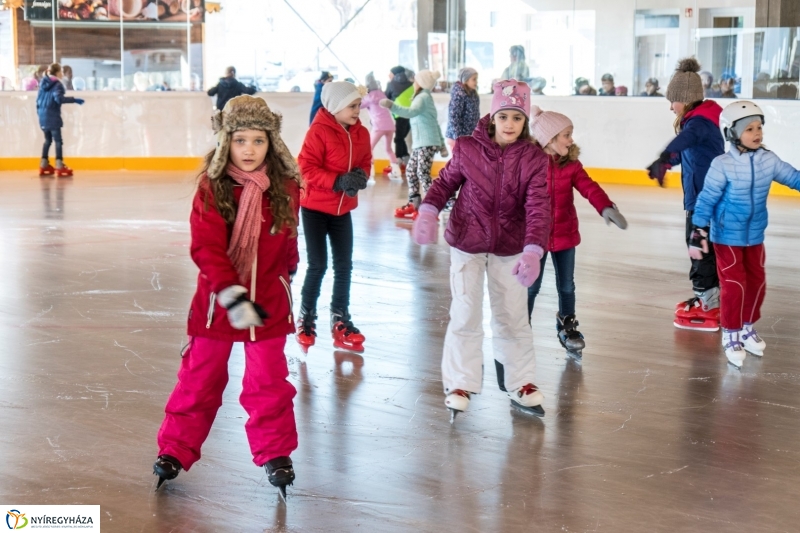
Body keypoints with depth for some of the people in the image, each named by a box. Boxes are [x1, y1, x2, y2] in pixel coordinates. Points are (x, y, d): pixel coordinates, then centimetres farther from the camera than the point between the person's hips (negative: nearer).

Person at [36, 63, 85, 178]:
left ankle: (44, 165, 20)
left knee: (48, 140, 18)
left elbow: (38, 99, 15)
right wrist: (74, 100, -25)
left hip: (43, 116, 8)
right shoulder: (57, 84, -13)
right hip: (52, 117, -8)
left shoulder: (43, 83, 11)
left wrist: (39, 112, 25)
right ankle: (59, 167, -11)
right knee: (58, 141, -6)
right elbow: (59, 98, -28)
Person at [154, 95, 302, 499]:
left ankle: (275, 454, 21)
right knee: (199, 379, 9)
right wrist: (232, 295, -27)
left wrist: (286, 279, 20)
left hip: (268, 303, 2)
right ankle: (175, 450, 23)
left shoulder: (285, 189, -4)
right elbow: (207, 248, -19)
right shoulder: (211, 189, -13)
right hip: (216, 301, -1)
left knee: (268, 383, 6)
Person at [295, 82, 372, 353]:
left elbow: (365, 162, 11)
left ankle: (340, 320, 19)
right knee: (318, 265, -3)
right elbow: (307, 168, -20)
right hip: (315, 208, -5)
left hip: (343, 209, 5)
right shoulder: (318, 132, -18)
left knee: (344, 265, 7)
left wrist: (361, 176, -12)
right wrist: (338, 182, -28)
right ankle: (306, 318, 15)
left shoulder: (361, 134, 0)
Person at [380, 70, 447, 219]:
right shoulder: (425, 97, 23)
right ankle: (413, 205, 18)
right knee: (411, 171, 13)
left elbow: (411, 112, -32)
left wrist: (392, 106, -43)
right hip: (420, 143, 11)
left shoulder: (423, 97, -11)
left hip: (427, 143, -11)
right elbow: (435, 123, 26)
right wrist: (442, 144, 29)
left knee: (423, 173, -12)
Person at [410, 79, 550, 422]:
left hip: (509, 249, 1)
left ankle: (521, 384, 26)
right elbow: (446, 182, 2)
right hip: (466, 243, -1)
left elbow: (538, 208, -20)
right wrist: (428, 211, -16)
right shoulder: (467, 149, -12)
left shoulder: (534, 159, -13)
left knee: (513, 318, 11)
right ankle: (459, 384, 18)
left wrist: (533, 250, -33)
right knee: (465, 315, 3)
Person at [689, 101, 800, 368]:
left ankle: (747, 327, 33)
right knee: (734, 284, -5)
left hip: (755, 235, 5)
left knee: (757, 281, 13)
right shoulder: (722, 165, -22)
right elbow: (706, 200, -17)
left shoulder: (769, 160, -9)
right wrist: (698, 233, -19)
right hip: (727, 236, -5)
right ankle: (731, 333, 12)